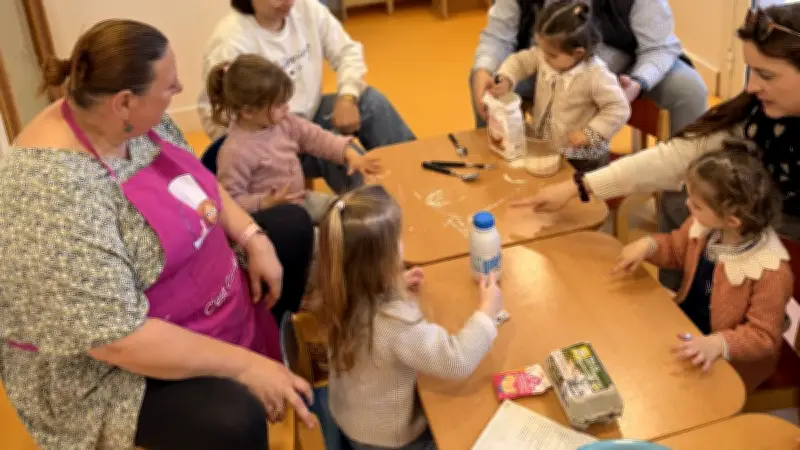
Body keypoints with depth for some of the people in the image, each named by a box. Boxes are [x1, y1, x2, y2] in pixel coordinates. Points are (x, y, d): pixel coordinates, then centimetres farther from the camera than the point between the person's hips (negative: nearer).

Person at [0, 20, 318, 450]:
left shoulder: (135, 122, -8)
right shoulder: (52, 196, -34)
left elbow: (198, 185, 8)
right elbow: (116, 338, -34)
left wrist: (254, 239, -7)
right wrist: (245, 365, -28)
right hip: (114, 369, -9)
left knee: (293, 223, 16)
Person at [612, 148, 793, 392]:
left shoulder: (770, 270, -33)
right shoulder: (703, 226, -15)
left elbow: (764, 336, -26)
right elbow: (676, 247, 8)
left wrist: (718, 344, -44)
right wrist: (648, 245, -15)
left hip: (730, 361, -6)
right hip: (686, 325, 7)